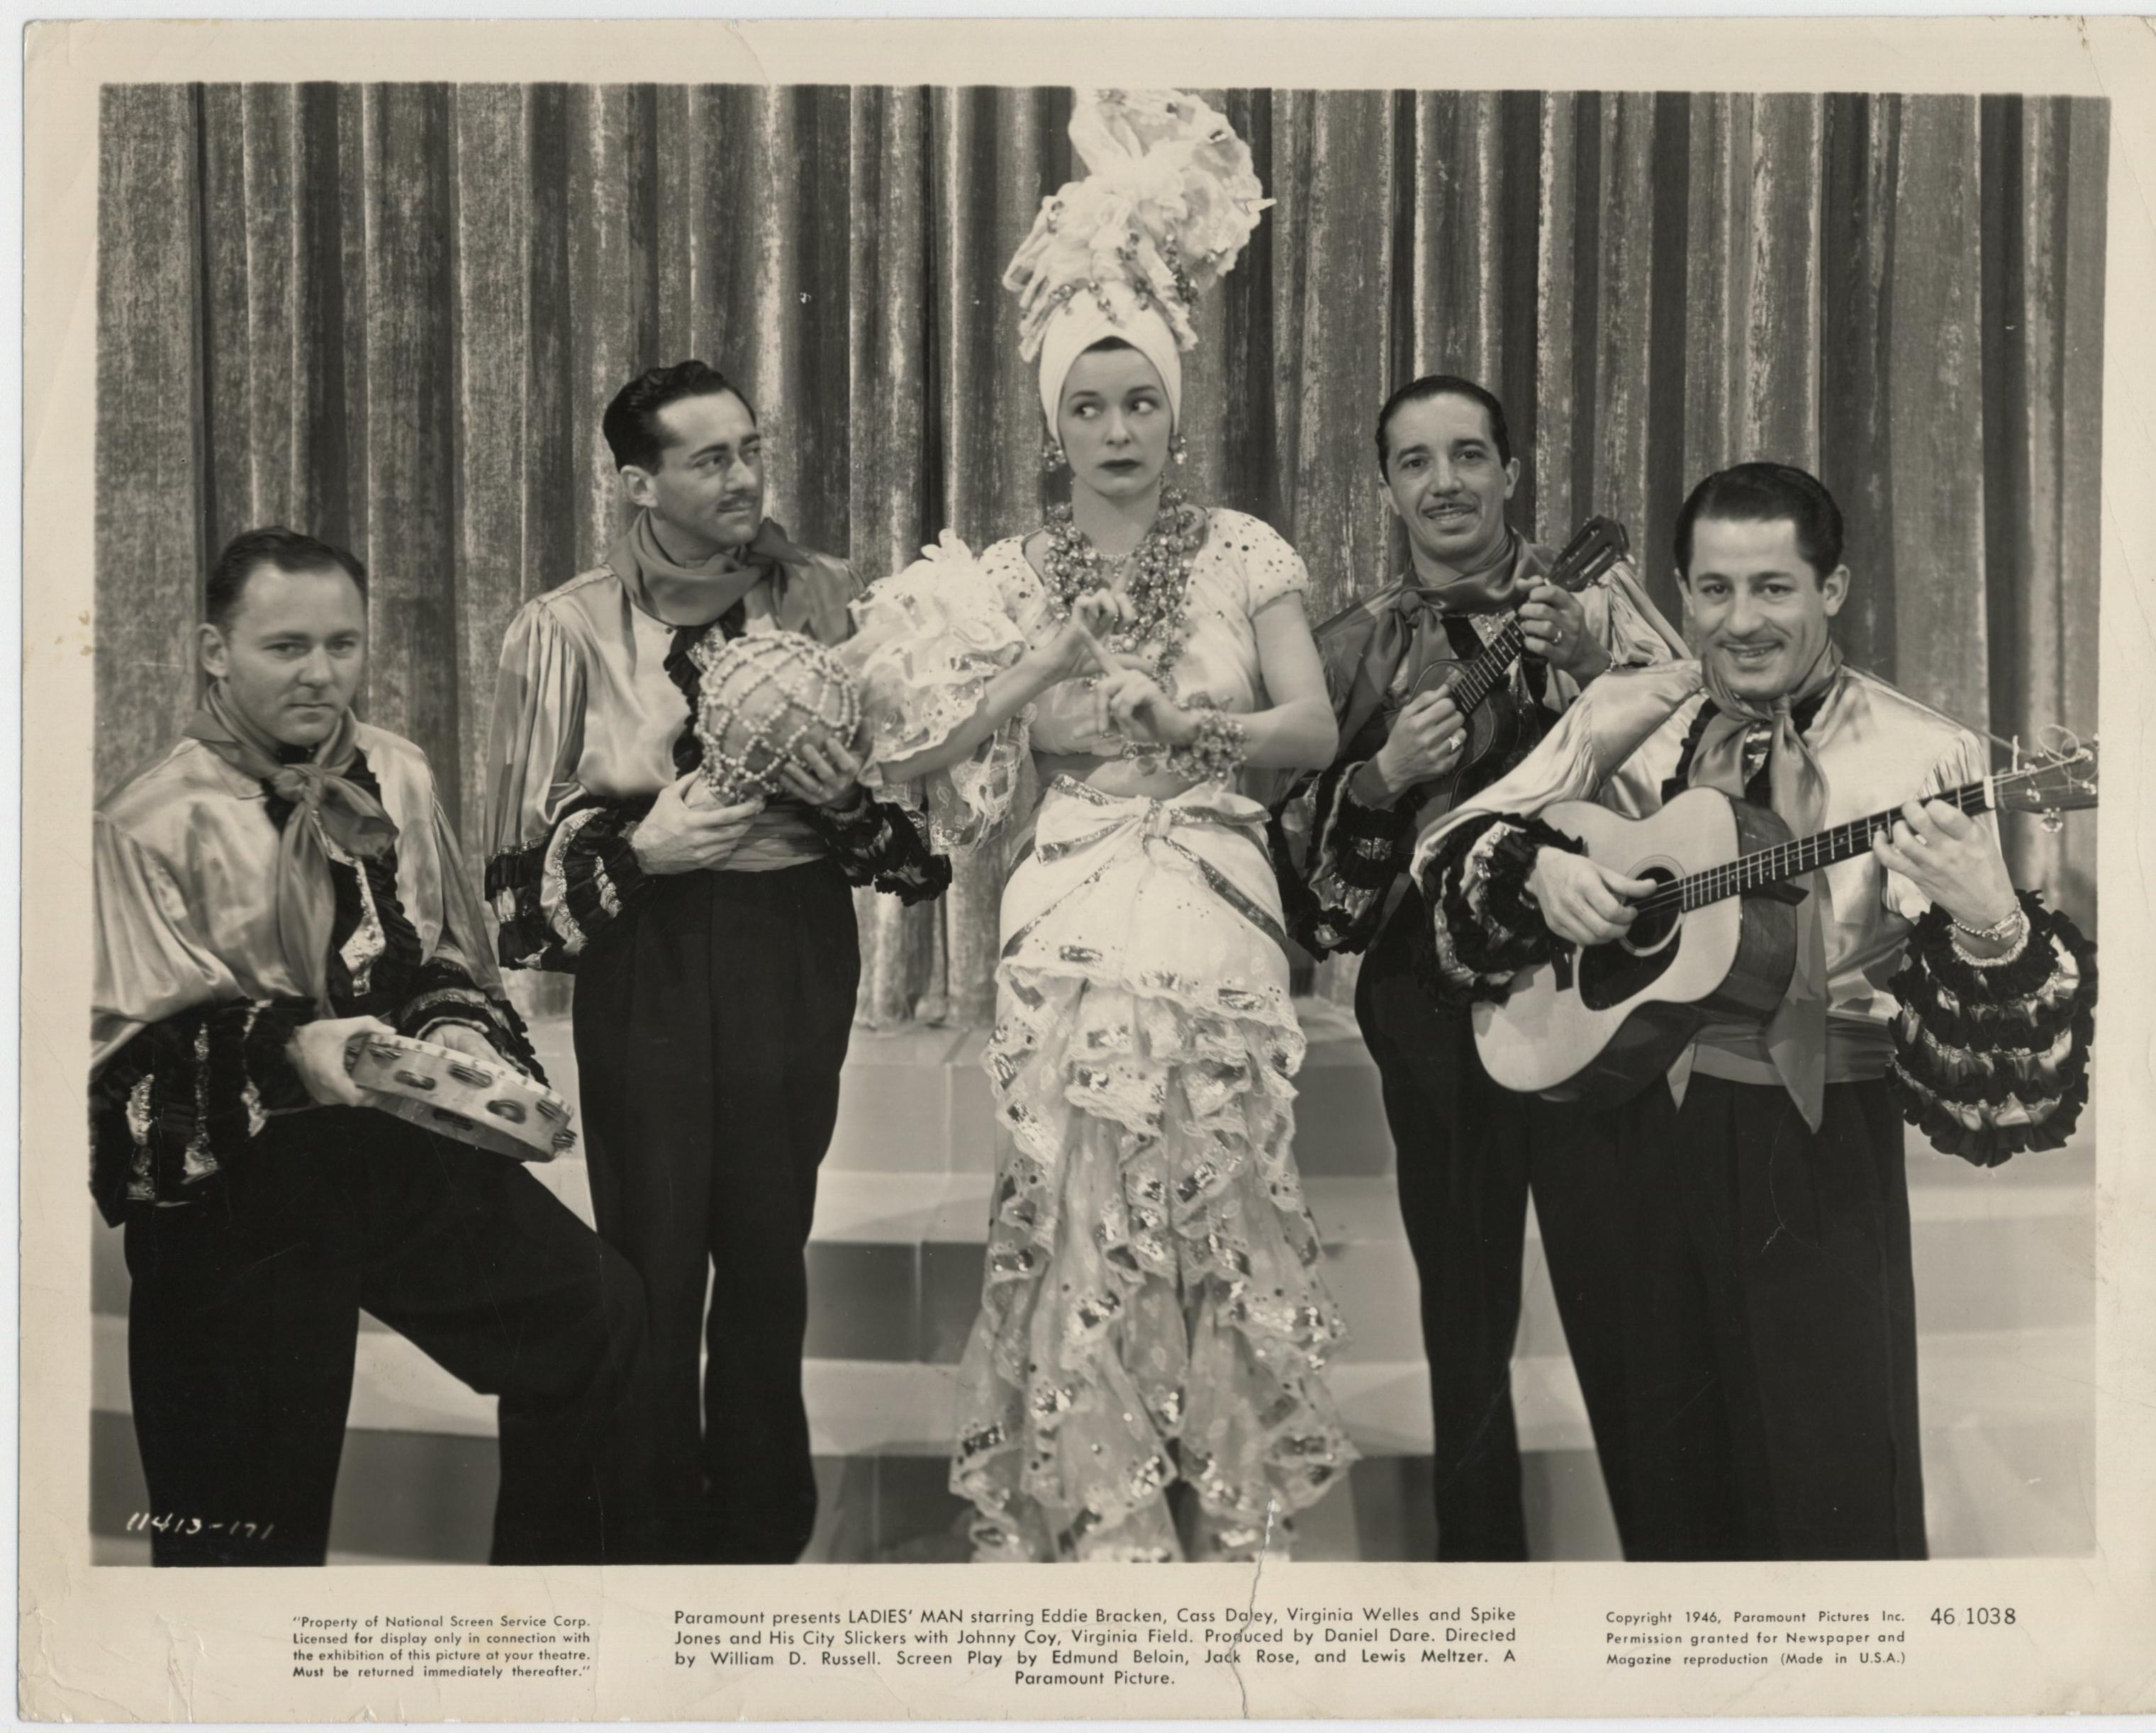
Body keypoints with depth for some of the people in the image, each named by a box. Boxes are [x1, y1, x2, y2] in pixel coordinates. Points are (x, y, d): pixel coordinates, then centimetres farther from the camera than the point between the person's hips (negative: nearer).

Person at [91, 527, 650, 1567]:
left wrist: (456, 1029, -8)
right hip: (234, 1186, -5)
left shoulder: (397, 779, 6)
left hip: (413, 1153, 5)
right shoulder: (152, 826, -10)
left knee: (597, 1316, 5)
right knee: (255, 1496, 0)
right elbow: (141, 1041, -13)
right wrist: (288, 1049, -30)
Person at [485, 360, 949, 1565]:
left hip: (798, 940, 2)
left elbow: (916, 777, 12)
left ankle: (765, 1531, 24)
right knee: (654, 1252, 1)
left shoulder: (828, 600, 5)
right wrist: (641, 846, -15)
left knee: (771, 1245, 9)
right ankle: (658, 1535, 17)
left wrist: (852, 788, -10)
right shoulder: (571, 629, -1)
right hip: (646, 956, -1)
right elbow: (528, 845, 2)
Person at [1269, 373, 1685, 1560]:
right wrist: (1381, 775, -10)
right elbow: (1299, 839, 7)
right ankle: (1478, 1545, 24)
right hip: (1430, 992, 3)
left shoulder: (1588, 594, 4)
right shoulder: (1357, 646, 11)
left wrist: (1588, 661, -22)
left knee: (1617, 1286, -9)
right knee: (1461, 1297, 11)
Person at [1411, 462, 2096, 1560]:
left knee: (1835, 1485, 1)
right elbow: (1459, 841, 8)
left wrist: (1986, 922, -35)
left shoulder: (1923, 759, -9)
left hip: (1820, 1149, -3)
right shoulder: (1624, 717, 4)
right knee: (1670, 1468, 15)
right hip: (1642, 1121, 4)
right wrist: (1541, 871, -12)